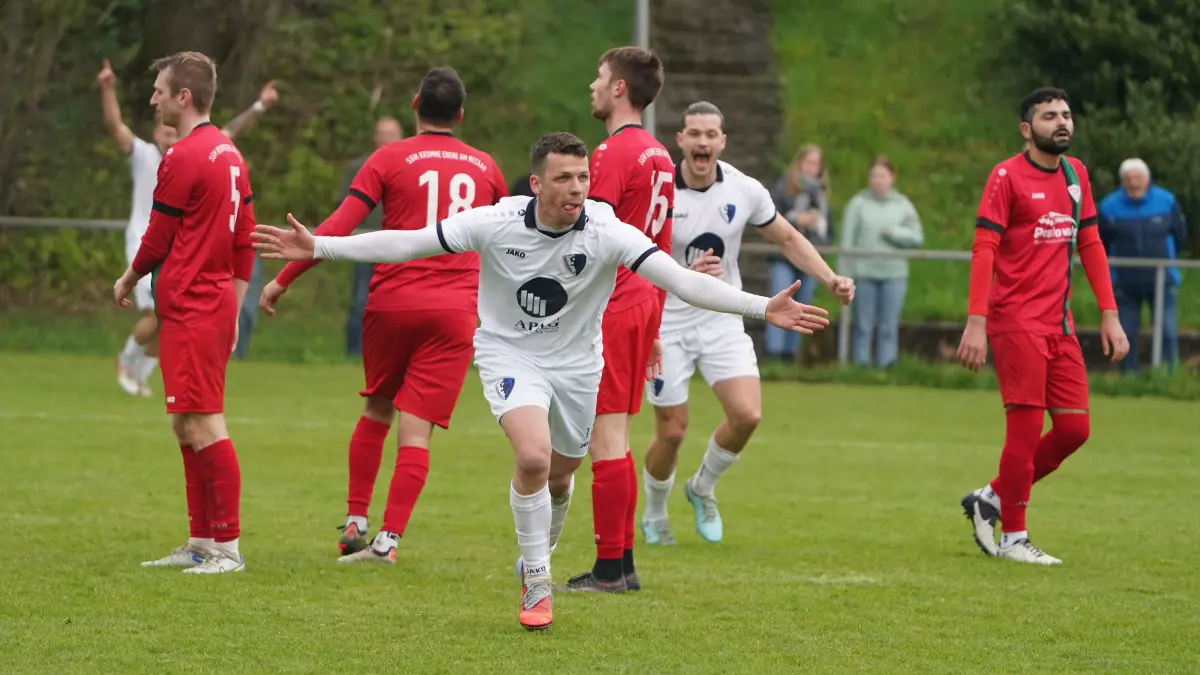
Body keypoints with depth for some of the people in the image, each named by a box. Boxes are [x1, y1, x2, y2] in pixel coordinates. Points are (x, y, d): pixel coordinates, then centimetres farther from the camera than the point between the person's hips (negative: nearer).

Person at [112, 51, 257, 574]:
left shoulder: (182, 158, -14)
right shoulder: (230, 155, 13)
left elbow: (157, 241, -7)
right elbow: (244, 242, 16)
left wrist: (127, 282, 11)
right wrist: (233, 309, 20)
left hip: (189, 312, -10)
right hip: (217, 306, 10)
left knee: (203, 427, -10)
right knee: (188, 427, 15)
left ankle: (228, 548, -12)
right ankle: (201, 545, 18)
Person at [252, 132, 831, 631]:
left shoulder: (606, 233, -22)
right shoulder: (496, 223, -21)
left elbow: (682, 280, -25)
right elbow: (408, 242, -14)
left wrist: (762, 308, -36)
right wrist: (317, 248, -17)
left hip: (576, 362, 2)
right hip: (509, 355, -2)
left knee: (559, 472, 16)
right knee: (533, 457, -24)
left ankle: (535, 560, 48)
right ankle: (537, 590, -7)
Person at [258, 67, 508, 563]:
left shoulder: (390, 159, 0)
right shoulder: (484, 167, 10)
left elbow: (338, 228, -8)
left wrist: (283, 279, -5)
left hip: (392, 303, -1)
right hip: (455, 312, 1)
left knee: (377, 411, 19)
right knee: (416, 431, -3)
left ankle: (355, 521, 17)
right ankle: (388, 538, -11)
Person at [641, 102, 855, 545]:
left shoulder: (745, 191, -5)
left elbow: (787, 238, 10)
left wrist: (830, 280, -2)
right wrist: (685, 274, -33)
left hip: (722, 321, 3)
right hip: (667, 322, -3)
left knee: (747, 414, -15)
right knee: (672, 431, -1)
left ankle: (702, 488, 14)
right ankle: (654, 516, 27)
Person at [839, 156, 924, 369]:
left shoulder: (903, 205, 7)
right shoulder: (858, 203, 2)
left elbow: (917, 238, 3)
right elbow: (847, 240, -1)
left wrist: (893, 232, -10)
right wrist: (846, 272, -6)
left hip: (894, 274, 1)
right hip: (864, 273, -1)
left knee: (889, 326, 1)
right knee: (863, 325, 2)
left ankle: (885, 364, 3)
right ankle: (860, 364, 6)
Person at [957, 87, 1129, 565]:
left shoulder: (1076, 175, 13)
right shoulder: (1007, 176, -7)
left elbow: (1090, 245, 16)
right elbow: (983, 250, -11)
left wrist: (1109, 315, 10)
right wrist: (975, 323, -19)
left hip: (1060, 325, 7)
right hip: (1017, 323, -7)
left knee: (1075, 428, 5)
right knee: (1026, 427, -6)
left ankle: (991, 498, 21)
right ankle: (1013, 537, 6)